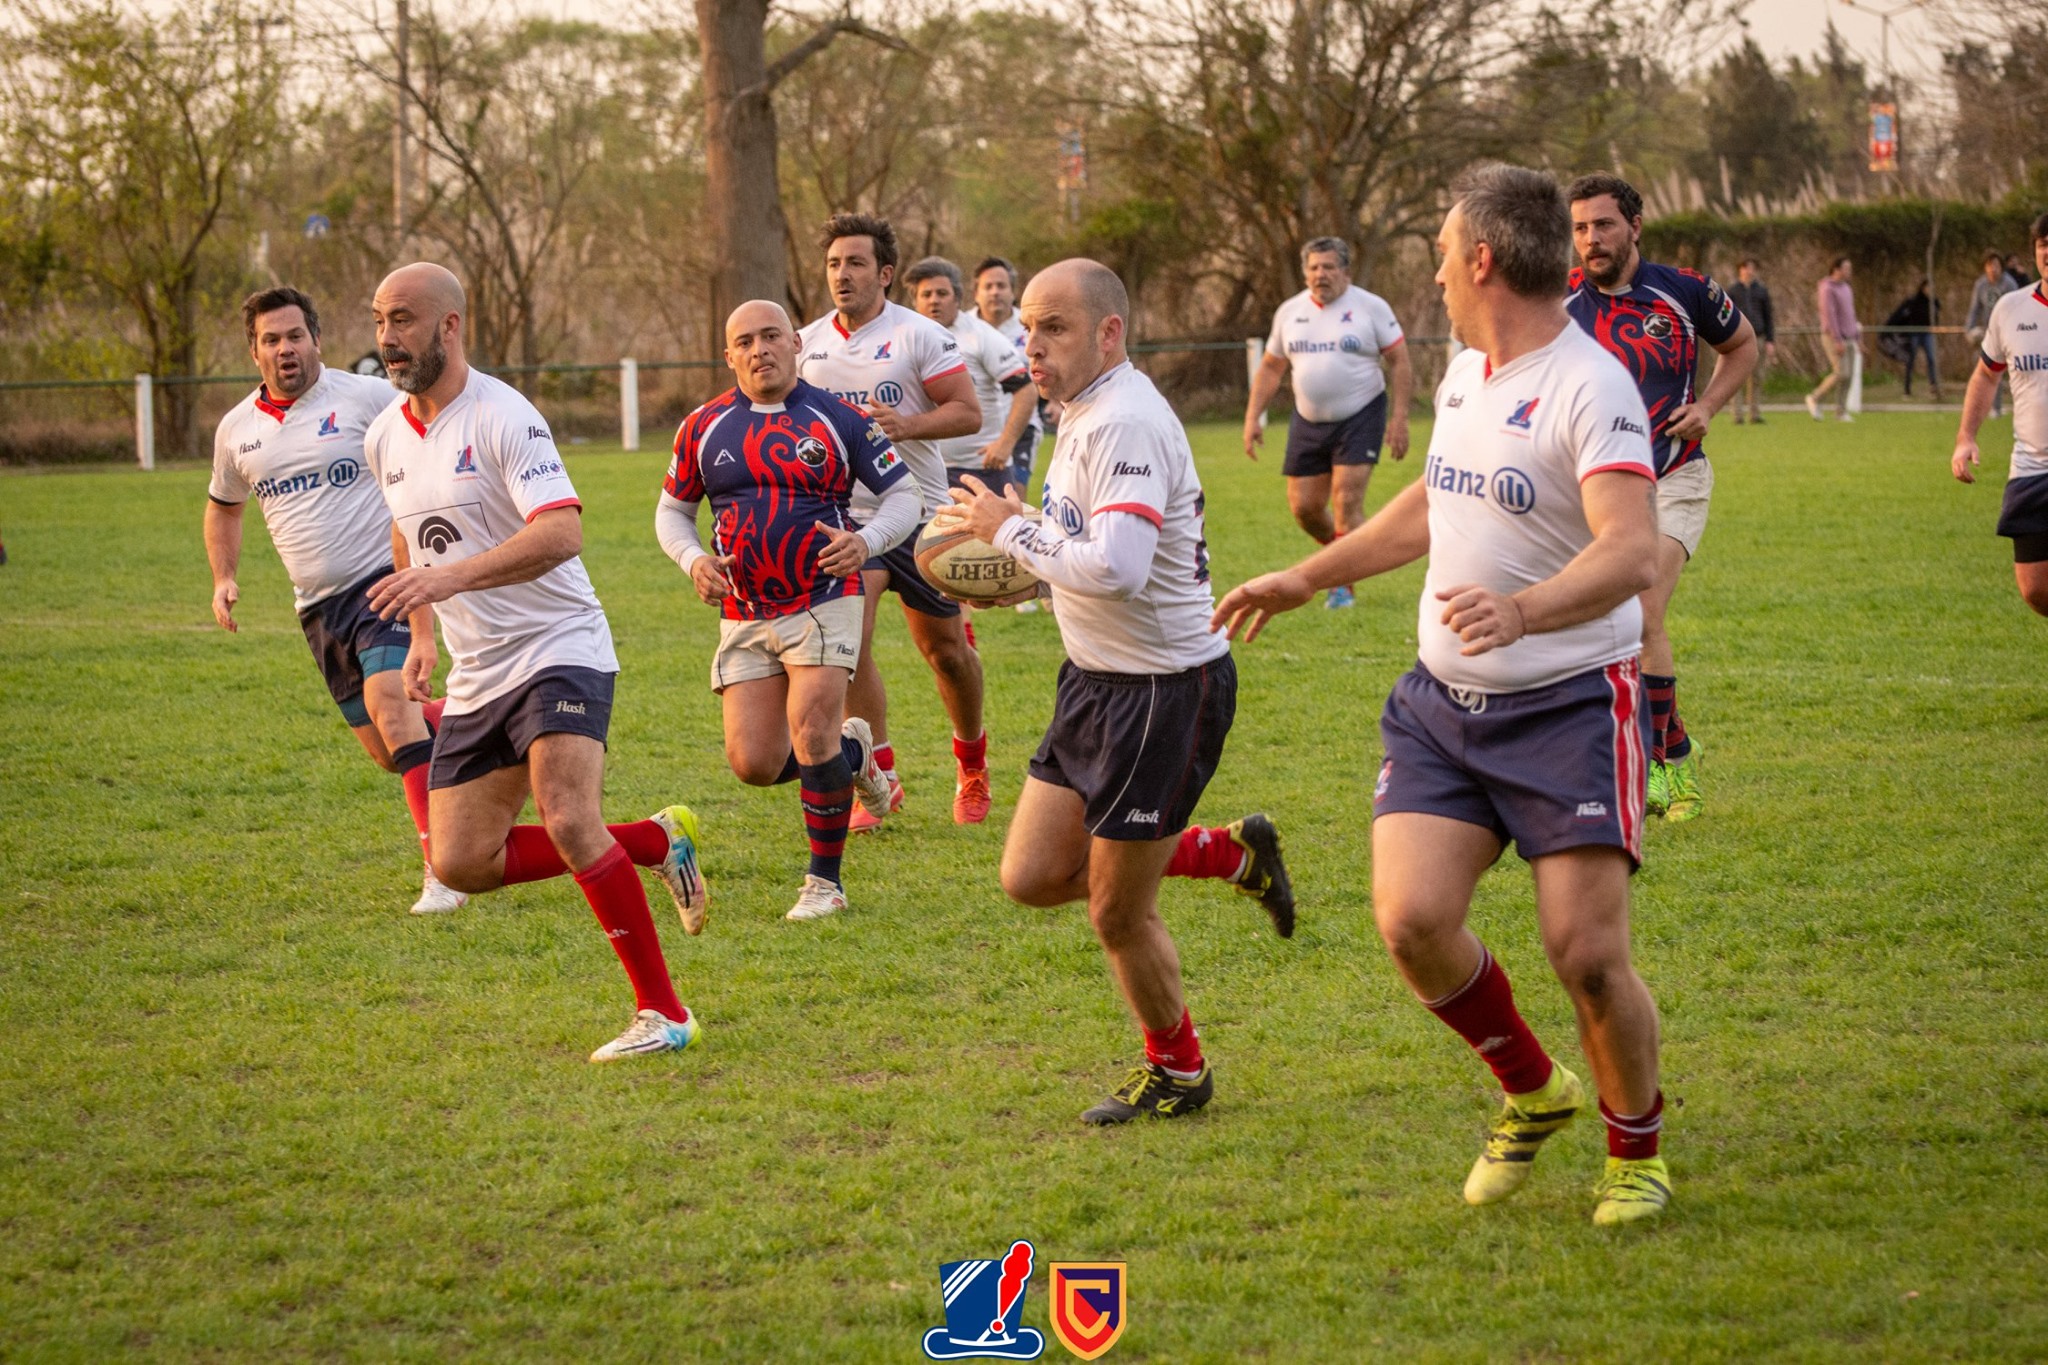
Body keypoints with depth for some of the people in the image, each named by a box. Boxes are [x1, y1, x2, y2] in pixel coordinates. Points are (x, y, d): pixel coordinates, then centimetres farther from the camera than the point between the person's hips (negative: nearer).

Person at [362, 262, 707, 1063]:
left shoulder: (503, 418, -16)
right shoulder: (384, 440, 8)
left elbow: (561, 532, -29)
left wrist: (451, 577, -39)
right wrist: (421, 632, 23)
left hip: (558, 648, -8)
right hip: (476, 676, 8)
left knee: (567, 821, -27)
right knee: (460, 864, 2)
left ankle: (662, 1011, -18)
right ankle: (656, 842, 16)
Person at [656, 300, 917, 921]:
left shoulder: (839, 419, -2)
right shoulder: (703, 427, 5)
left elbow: (904, 494, 3)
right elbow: (672, 510, 16)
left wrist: (864, 542, -17)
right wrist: (695, 562, -4)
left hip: (824, 600, -3)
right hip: (744, 616, 3)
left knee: (809, 733, -18)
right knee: (753, 764, -4)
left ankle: (825, 881, -2)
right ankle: (852, 750, 27)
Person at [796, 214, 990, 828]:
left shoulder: (919, 335, -7)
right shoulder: (808, 342, 6)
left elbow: (968, 412, -10)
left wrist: (908, 425, -26)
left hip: (919, 510, -2)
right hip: (845, 516, 2)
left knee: (944, 649, 7)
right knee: (849, 638, -17)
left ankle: (971, 761, 32)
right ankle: (879, 777, -8)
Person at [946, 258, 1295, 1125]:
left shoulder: (1125, 425, -24)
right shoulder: (1085, 414, 9)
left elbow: (1115, 568, -36)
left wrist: (1012, 531, -22)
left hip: (1165, 687, -10)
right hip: (1097, 680, 10)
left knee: (1117, 914, 2)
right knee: (1032, 877, 8)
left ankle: (1178, 1073, 26)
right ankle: (1231, 855, 24)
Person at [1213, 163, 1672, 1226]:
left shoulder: (1589, 388, -16)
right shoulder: (1463, 373, 11)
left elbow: (1633, 552, -30)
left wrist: (1523, 608, -47)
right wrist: (1307, 578, 37)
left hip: (1569, 704, -7)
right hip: (1444, 702, 7)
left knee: (1587, 955, -10)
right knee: (1411, 918, -8)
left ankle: (1637, 1151, 17)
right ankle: (1531, 1092, 17)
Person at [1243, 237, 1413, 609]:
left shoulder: (1371, 308, -6)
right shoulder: (1289, 312, 6)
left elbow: (1399, 362, -5)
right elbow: (1271, 368, 14)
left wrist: (1399, 418, -12)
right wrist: (1252, 417, 5)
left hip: (1359, 418, -4)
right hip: (1308, 422, 4)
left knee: (1347, 502, -12)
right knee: (1303, 507, 4)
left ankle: (1343, 585, -3)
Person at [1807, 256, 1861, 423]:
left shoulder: (1846, 288, 15)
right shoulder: (1828, 289, -13)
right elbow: (1829, 315, -19)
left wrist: (1858, 335, 17)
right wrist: (1838, 341, -23)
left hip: (1848, 338, 8)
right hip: (1834, 338, -8)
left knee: (1847, 375, 3)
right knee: (1841, 374, -14)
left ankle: (1841, 412, 7)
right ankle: (1815, 398, 2)